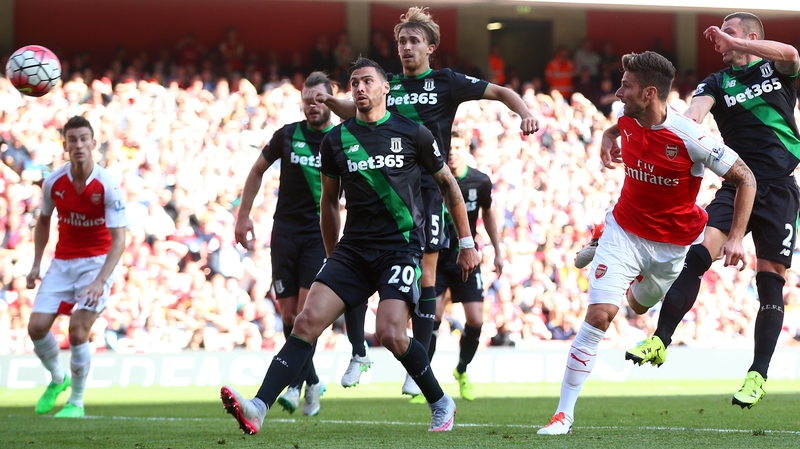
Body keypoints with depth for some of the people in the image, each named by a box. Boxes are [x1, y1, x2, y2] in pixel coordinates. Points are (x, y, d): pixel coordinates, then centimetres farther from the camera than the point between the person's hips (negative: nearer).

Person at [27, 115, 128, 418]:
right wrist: (36, 264, 7)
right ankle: (57, 379, 24)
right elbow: (43, 222, 13)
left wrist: (100, 281, -32)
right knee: (36, 326, -6)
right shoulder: (53, 182, -6)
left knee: (78, 331, -17)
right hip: (62, 262, 4)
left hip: (97, 261, -4)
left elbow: (118, 239, -21)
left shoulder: (107, 186, -18)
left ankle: (77, 402, 2)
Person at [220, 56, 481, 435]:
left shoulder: (413, 134, 1)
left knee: (390, 334, -21)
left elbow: (448, 183, 11)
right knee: (308, 320, -15)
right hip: (353, 248, 3)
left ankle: (441, 404, 5)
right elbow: (329, 201, 20)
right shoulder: (336, 140, 8)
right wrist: (332, 258, 21)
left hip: (401, 245, -3)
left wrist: (467, 243, 11)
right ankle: (258, 408, -24)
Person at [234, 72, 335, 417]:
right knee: (289, 314, 1)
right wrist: (244, 215, 12)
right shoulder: (287, 135, 5)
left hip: (320, 235, -3)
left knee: (307, 311, -15)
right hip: (285, 232, 3)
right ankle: (312, 383, 16)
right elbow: (258, 171, 17)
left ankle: (295, 383, -15)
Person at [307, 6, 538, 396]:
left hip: (428, 187, -3)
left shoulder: (446, 82, 2)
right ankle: (358, 353, 5)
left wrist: (525, 114, -13)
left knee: (425, 273, -4)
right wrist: (329, 101, 8)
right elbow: (355, 112, 28)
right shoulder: (389, 85, 13)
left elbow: (500, 92, 5)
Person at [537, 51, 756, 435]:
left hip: (677, 241, -1)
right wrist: (608, 141, -4)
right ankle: (564, 413, -5)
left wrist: (736, 237, -23)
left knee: (638, 305, 23)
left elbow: (745, 178, -18)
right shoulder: (628, 119, -12)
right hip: (626, 228, 2)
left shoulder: (691, 138, -28)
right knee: (599, 314, -16)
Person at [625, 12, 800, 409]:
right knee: (699, 252, -18)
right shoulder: (717, 82, 11)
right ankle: (660, 340, -18)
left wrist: (734, 42, -17)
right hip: (737, 184, 2)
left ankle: (758, 375, 3)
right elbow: (698, 107, -9)